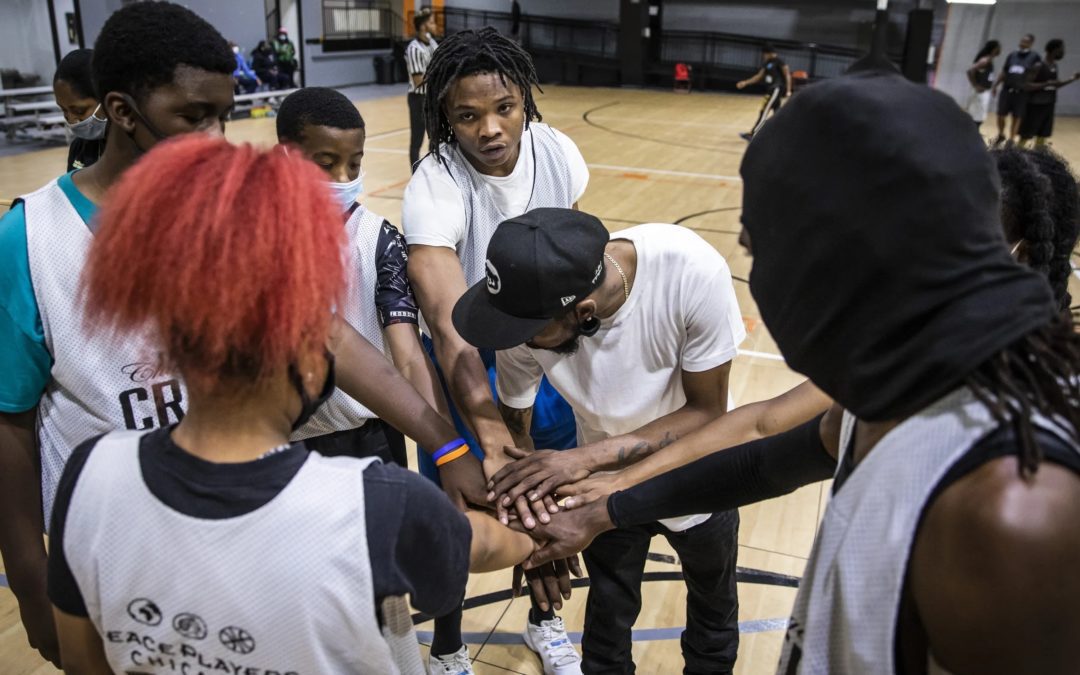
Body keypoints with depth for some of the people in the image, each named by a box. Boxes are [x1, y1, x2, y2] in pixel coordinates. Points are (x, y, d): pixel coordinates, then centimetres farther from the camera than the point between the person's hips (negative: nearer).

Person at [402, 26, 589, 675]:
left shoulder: (558, 152, -16)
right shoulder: (434, 188, -31)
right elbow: (448, 324, -45)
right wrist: (494, 440, -56)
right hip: (466, 361, -4)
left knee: (552, 497, 14)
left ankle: (546, 618, 41)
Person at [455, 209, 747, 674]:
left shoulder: (694, 272, -38)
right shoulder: (529, 310, -32)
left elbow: (706, 412, -27)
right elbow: (512, 426, -16)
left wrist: (586, 457, -38)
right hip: (606, 484, 0)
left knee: (713, 605, 27)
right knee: (608, 617, 19)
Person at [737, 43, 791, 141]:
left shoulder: (778, 60, -11)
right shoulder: (767, 62, 13)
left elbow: (787, 75, -12)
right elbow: (759, 76, 17)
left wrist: (788, 91, -17)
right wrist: (745, 83, 9)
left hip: (777, 89, -9)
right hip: (771, 89, 9)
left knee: (764, 111, -13)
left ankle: (752, 134, -17)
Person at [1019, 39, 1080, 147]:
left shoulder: (1054, 66, 10)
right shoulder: (1039, 66, -16)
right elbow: (1026, 86, -21)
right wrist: (1047, 84, -27)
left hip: (1049, 106, 8)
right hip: (1035, 105, -8)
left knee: (1043, 136, 11)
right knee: (1025, 137, -1)